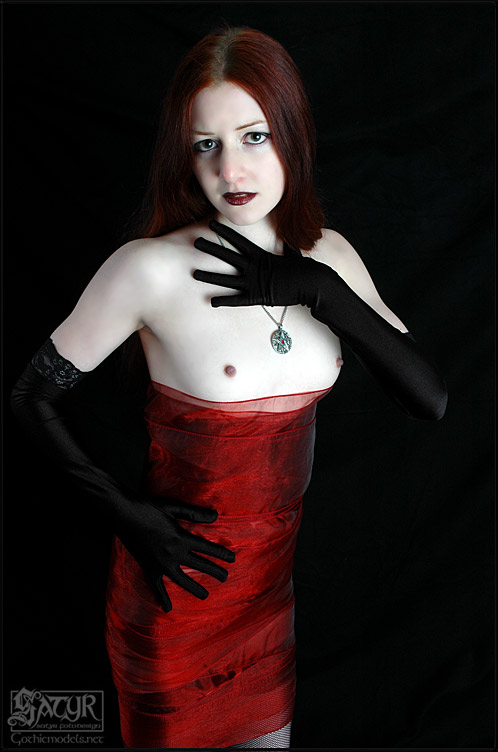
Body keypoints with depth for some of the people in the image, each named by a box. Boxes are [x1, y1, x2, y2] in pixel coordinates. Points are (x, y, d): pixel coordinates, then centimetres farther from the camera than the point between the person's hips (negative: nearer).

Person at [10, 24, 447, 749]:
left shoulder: (329, 256, -6)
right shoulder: (151, 268, -20)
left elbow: (431, 398, -11)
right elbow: (34, 397, -10)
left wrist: (320, 292, -20)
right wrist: (124, 512, -17)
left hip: (286, 571, 5)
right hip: (182, 576, -4)